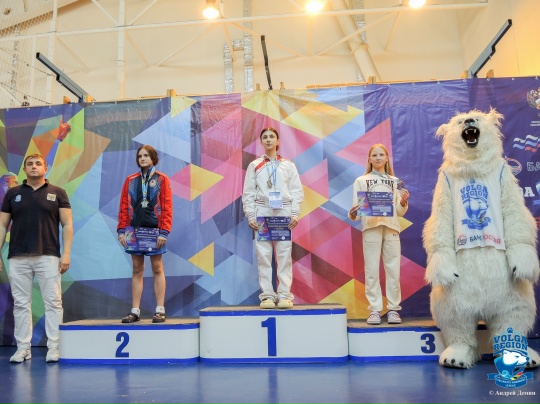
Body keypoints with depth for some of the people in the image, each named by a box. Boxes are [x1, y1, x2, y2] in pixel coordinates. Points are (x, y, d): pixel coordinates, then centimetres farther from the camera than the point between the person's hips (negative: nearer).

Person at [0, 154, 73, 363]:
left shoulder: (57, 193, 4)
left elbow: (67, 225, 1)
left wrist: (66, 254, -7)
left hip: (48, 256, -2)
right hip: (18, 258, 2)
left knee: (53, 302, -1)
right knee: (21, 304, 6)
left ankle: (53, 348, 7)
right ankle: (23, 348, 16)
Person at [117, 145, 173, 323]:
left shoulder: (162, 179, 2)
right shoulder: (130, 180, 10)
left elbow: (167, 207, -5)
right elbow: (123, 207, 6)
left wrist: (164, 232, -12)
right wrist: (122, 229, -3)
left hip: (154, 230, -3)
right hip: (134, 229, 3)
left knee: (157, 269, 3)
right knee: (137, 270, 7)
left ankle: (160, 310, 8)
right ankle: (135, 311, 12)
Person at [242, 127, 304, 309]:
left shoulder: (288, 165, 13)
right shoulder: (254, 165, 12)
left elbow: (297, 191, 7)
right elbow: (248, 193, 8)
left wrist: (295, 214, -5)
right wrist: (250, 216, -4)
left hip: (284, 213, 0)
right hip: (262, 213, 0)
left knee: (284, 255, -4)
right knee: (263, 255, -3)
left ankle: (284, 295, -1)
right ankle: (267, 295, 1)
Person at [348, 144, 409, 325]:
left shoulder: (395, 181, 16)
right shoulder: (361, 181, 11)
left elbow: (400, 212, 13)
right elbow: (356, 209, 5)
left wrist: (403, 202, -7)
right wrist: (352, 214, -16)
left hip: (391, 227, 1)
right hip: (370, 227, -1)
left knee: (393, 269, 0)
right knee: (372, 270, -2)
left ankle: (393, 309, 8)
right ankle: (374, 310, 2)